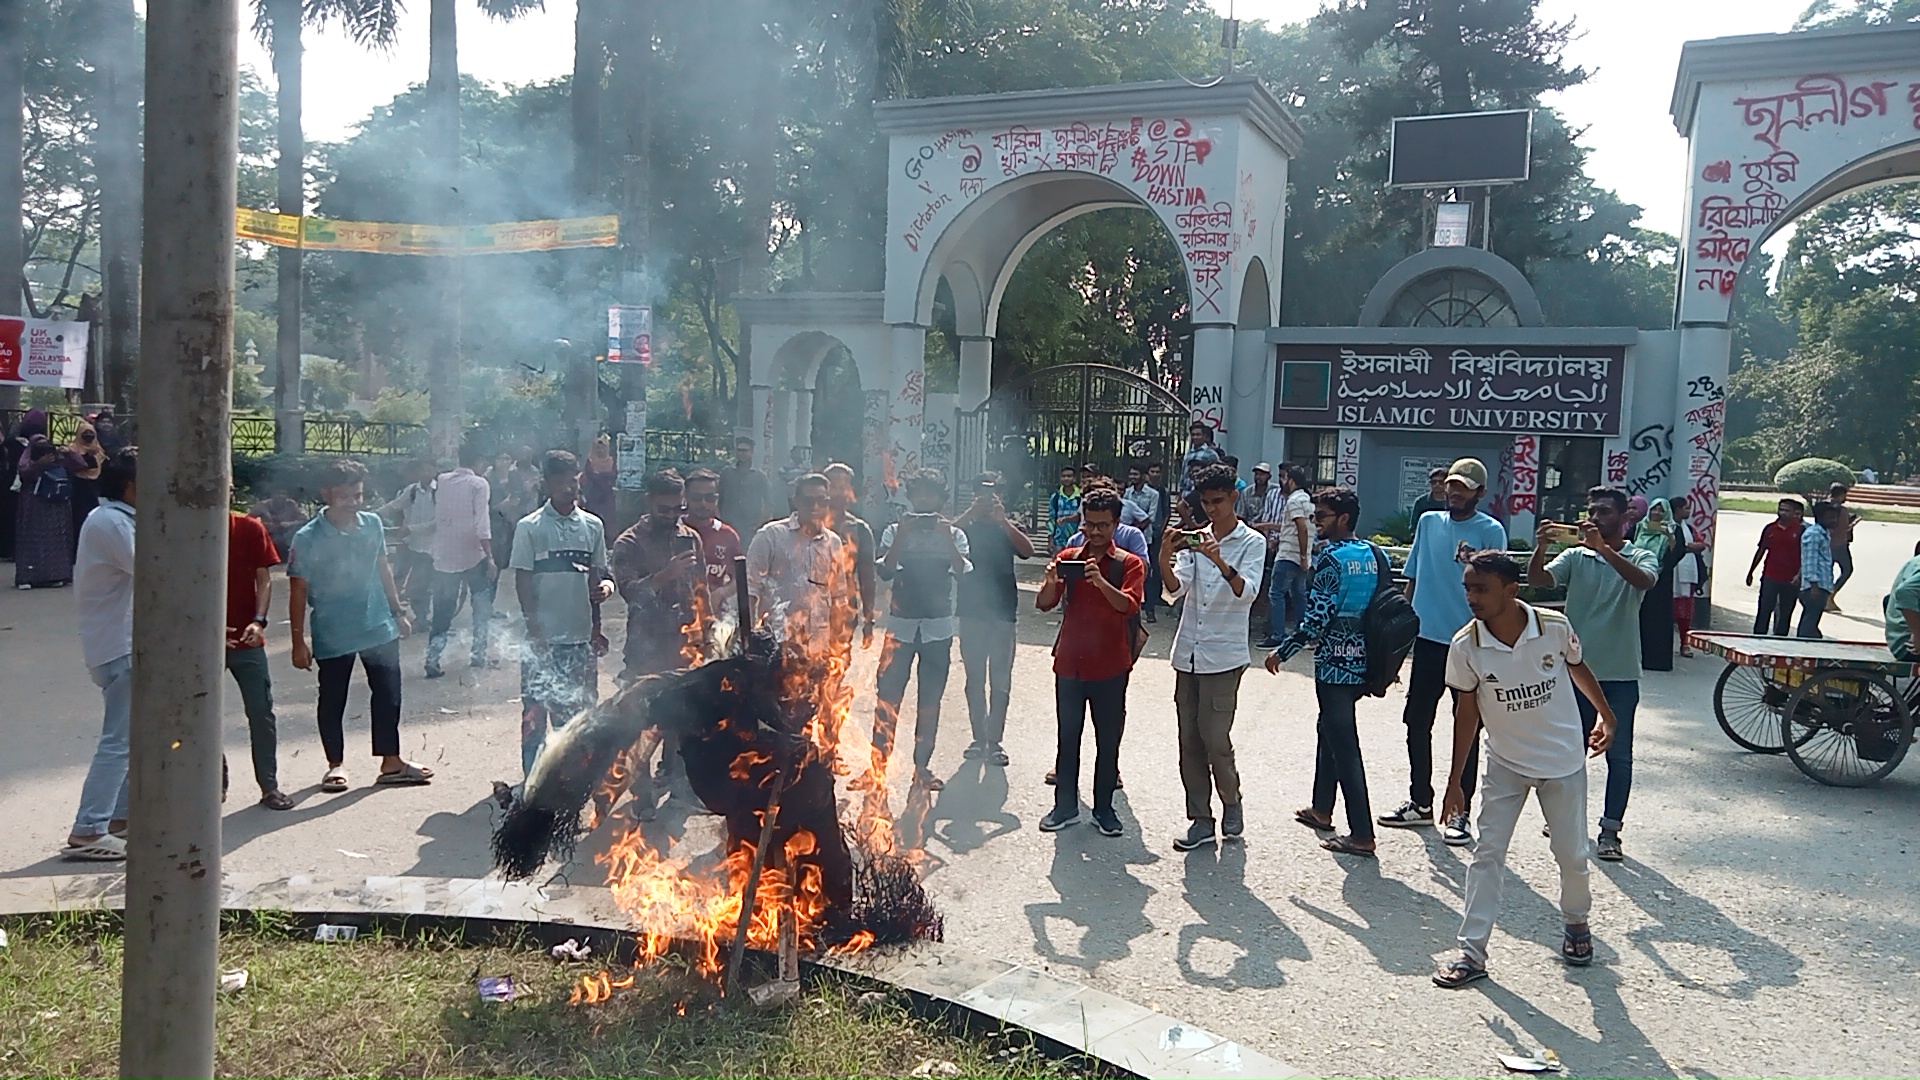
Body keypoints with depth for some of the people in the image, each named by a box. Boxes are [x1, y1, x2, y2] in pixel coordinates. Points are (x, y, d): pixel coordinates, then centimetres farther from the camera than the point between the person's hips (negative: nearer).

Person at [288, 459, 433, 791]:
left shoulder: (373, 524, 0)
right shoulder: (308, 538, -12)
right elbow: (298, 591, -9)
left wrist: (397, 609, 15)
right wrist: (298, 641, -9)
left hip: (379, 627, 4)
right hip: (332, 635, -3)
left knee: (388, 695, 8)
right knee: (332, 701, 9)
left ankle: (391, 762, 20)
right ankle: (336, 765, 26)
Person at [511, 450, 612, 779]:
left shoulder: (593, 526, 8)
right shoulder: (529, 527, -4)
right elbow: (522, 582, -5)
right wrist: (535, 631, -10)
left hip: (581, 635, 4)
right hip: (544, 636, -4)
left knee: (579, 706, 11)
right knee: (536, 707, 2)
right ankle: (533, 774, 12)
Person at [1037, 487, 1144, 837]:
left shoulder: (1130, 564, -1)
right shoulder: (1067, 558, 7)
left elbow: (1129, 605, -18)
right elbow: (1045, 604, -1)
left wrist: (1101, 582, -35)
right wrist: (1051, 583, -23)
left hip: (1110, 667, -2)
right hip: (1069, 662, 2)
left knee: (1108, 740, 6)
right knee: (1067, 737, 9)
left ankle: (1104, 808, 18)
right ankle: (1065, 805, 19)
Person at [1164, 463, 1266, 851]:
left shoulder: (1252, 543, -3)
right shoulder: (1195, 540, 10)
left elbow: (1247, 591, -18)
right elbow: (1177, 588, -3)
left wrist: (1221, 563, -34)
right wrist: (1164, 561, -23)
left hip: (1224, 655, -5)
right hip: (1187, 652, 5)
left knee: (1215, 737, -7)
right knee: (1189, 739, 6)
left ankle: (1231, 803, 18)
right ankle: (1200, 818, 14)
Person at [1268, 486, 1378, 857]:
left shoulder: (1330, 558, -16)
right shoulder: (1373, 554, 8)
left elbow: (1316, 619, -19)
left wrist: (1282, 652, -8)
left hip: (1335, 665, -9)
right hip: (1363, 662, 9)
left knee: (1344, 747, -3)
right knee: (1330, 731, 23)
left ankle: (1362, 835, -1)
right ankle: (1322, 809, 34)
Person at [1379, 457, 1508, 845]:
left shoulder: (1491, 531, -6)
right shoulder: (1428, 522, 8)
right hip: (1428, 638, 5)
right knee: (1416, 722, 11)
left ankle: (1459, 812, 14)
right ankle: (1420, 802, 26)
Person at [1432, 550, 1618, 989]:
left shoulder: (1555, 627, -19)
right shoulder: (1465, 647, -18)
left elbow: (1578, 668, 4)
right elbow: (1467, 711, -6)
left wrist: (1606, 716, 16)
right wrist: (1456, 780, -3)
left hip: (1564, 760, 0)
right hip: (1505, 764, 0)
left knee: (1572, 854, 9)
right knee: (1487, 855, -4)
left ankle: (1576, 922, 40)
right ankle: (1472, 953, 2)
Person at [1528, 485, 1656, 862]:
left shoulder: (1640, 557, -1)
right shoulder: (1575, 556, 4)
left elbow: (1644, 581, -24)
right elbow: (1537, 580, -11)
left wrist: (1603, 548, -36)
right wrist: (1541, 548, -31)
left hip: (1620, 674, -2)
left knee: (1619, 754, 1)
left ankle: (1610, 830, 8)